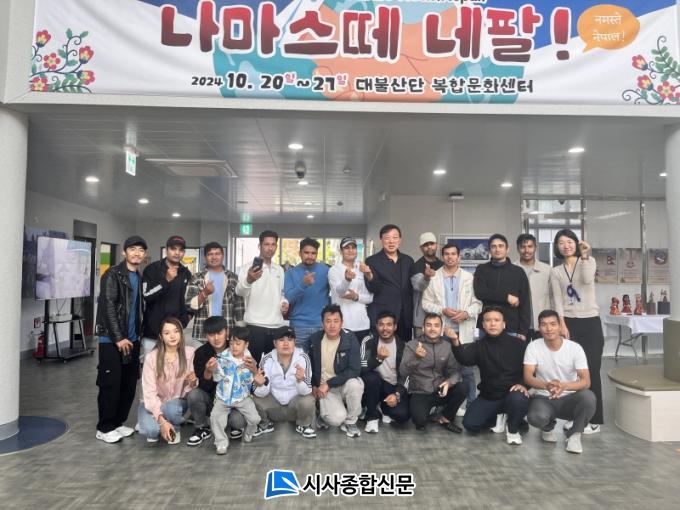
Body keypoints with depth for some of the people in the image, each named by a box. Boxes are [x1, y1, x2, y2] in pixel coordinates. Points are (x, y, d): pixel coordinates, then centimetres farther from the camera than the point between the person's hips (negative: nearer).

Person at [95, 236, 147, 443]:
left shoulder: (141, 278, 13)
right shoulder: (112, 275, -9)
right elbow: (108, 308, -15)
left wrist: (139, 334, 10)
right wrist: (118, 338, -17)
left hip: (132, 340, 7)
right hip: (112, 340, -7)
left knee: (129, 385, 10)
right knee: (111, 385, -2)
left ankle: (118, 423, 23)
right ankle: (104, 428, 11)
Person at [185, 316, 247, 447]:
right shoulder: (201, 353, -13)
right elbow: (204, 388, -15)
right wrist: (208, 372, -35)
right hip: (211, 398, 1)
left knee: (238, 421, -29)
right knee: (193, 395, -29)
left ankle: (235, 424, 10)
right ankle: (202, 427, 0)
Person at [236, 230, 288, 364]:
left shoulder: (279, 269, 13)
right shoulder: (248, 267, -6)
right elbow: (240, 292, -22)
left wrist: (285, 302, 2)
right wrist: (248, 280, -45)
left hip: (276, 326, 5)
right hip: (255, 325, -5)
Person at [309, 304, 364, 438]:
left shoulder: (350, 339, -14)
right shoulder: (314, 339, -6)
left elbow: (355, 370, -22)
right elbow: (309, 365, 13)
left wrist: (329, 383, -23)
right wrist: (313, 385, 4)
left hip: (346, 384, 0)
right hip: (324, 388, 0)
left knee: (355, 384, -36)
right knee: (336, 419, -28)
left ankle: (350, 422, -8)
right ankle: (324, 413, 11)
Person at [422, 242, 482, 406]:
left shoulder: (469, 278, 4)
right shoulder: (433, 277, 4)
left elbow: (477, 303, 2)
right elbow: (426, 303, 2)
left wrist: (466, 313, -16)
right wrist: (442, 310, -13)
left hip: (464, 332, 0)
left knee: (467, 370, 4)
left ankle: (472, 404, 18)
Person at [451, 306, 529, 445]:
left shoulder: (518, 344, -2)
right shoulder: (479, 345, 1)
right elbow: (464, 359, -19)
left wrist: (523, 384, -21)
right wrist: (456, 343, -40)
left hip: (511, 393, -2)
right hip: (488, 396, 2)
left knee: (519, 399, -37)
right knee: (470, 424, -15)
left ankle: (513, 429, -4)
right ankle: (496, 417, 19)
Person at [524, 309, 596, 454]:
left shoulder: (575, 348, -11)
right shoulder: (533, 347, -9)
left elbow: (586, 381, -18)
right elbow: (528, 377, -17)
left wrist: (564, 386, -40)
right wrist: (547, 386, -40)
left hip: (569, 398, 0)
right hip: (543, 398, 0)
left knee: (588, 397, -34)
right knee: (535, 417, -34)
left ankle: (574, 435, -6)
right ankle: (548, 427, 8)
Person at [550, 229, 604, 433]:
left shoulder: (589, 261, 4)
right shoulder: (556, 271, 8)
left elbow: (587, 280, -19)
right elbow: (558, 300, -1)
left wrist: (584, 256, -23)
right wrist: (561, 324, -10)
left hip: (591, 322, -1)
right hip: (569, 323, 2)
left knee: (591, 370, -3)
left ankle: (594, 420, 5)